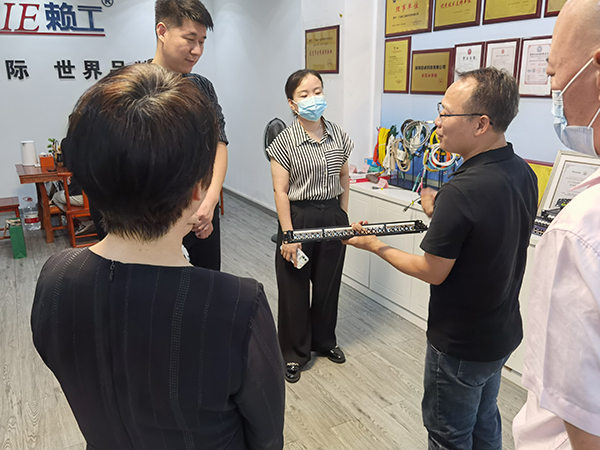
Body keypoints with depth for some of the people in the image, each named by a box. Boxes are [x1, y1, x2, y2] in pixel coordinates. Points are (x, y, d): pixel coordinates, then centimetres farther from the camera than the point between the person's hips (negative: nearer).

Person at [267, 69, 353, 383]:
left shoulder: (338, 135, 2)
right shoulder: (285, 141, -11)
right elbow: (280, 190, -13)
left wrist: (344, 215, 8)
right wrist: (288, 235, -15)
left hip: (333, 217, 4)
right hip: (298, 216, -4)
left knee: (329, 283, 15)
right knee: (295, 288, 7)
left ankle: (324, 340, 39)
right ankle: (294, 353, 26)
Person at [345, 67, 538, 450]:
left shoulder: (460, 192, -32)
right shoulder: (524, 174, -5)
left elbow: (433, 272, -21)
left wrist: (377, 246, -9)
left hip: (461, 345, -8)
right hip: (504, 332, 8)